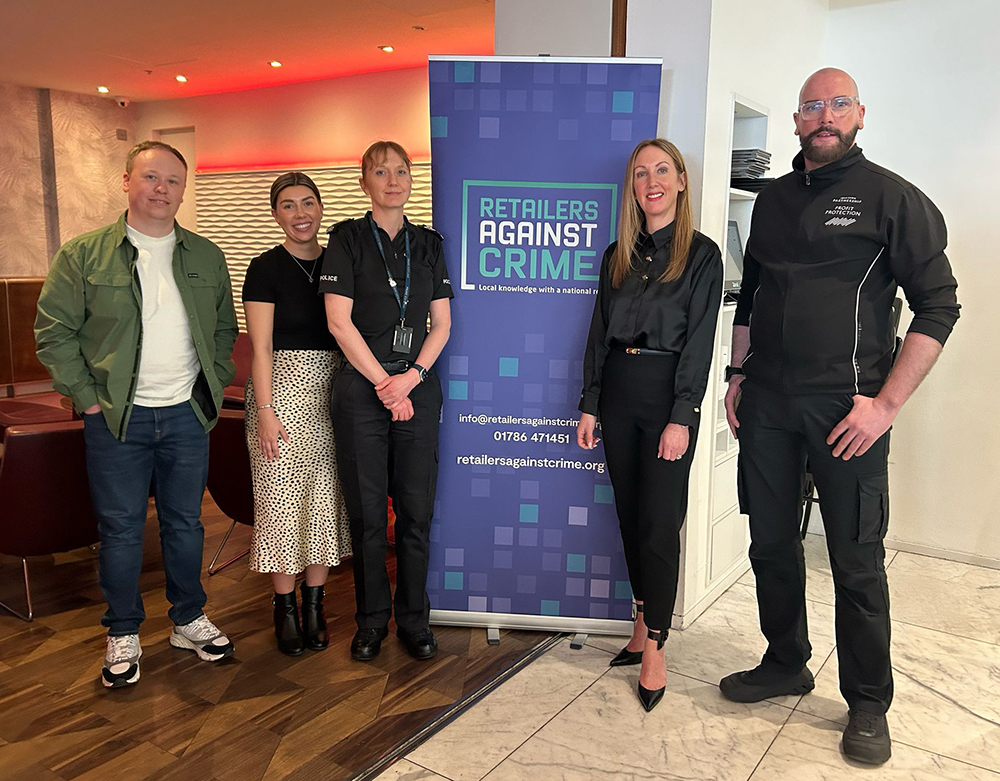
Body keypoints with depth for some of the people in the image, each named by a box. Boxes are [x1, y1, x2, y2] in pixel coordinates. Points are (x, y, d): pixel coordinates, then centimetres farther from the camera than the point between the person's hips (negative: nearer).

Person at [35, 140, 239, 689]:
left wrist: (215, 385, 5)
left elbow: (225, 327, 14)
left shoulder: (206, 257, 6)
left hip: (187, 415, 2)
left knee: (185, 522, 12)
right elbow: (54, 330, -2)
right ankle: (123, 634, 23)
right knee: (120, 528, 7)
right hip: (117, 418, -2)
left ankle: (189, 620, 29)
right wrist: (86, 396, -7)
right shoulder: (83, 254, -2)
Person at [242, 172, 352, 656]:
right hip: (282, 389, -4)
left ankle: (314, 604, 20)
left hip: (332, 393, 4)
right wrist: (265, 411, -13)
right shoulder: (266, 268, -2)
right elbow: (261, 347, -6)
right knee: (281, 499, 0)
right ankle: (284, 606, 14)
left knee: (325, 498, 7)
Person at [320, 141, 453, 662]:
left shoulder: (429, 244, 12)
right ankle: (371, 620, 19)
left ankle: (413, 619, 19)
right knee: (367, 511, 3)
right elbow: (339, 321, -6)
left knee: (416, 510, 4)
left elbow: (442, 324, 9)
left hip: (418, 389, 3)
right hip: (362, 390, -2)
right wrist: (384, 383, -9)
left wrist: (412, 376, -7)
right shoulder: (347, 239, 3)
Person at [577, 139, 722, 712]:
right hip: (617, 390, 5)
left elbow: (700, 341, -9)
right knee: (630, 518, 11)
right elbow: (600, 332, 11)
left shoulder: (701, 254, -3)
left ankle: (654, 649, 8)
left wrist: (681, 417, -15)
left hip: (668, 392, -5)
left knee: (660, 524, -3)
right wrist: (590, 405, 6)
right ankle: (645, 624, 25)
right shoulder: (618, 256, 12)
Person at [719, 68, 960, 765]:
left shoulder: (892, 198, -3)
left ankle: (868, 704, 22)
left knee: (857, 562, 3)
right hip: (768, 402, 5)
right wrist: (739, 374, 12)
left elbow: (938, 305, -7)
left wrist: (887, 403, -13)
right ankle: (786, 664, 33)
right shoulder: (774, 200, 13)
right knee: (771, 543, 13)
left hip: (846, 407, -5)